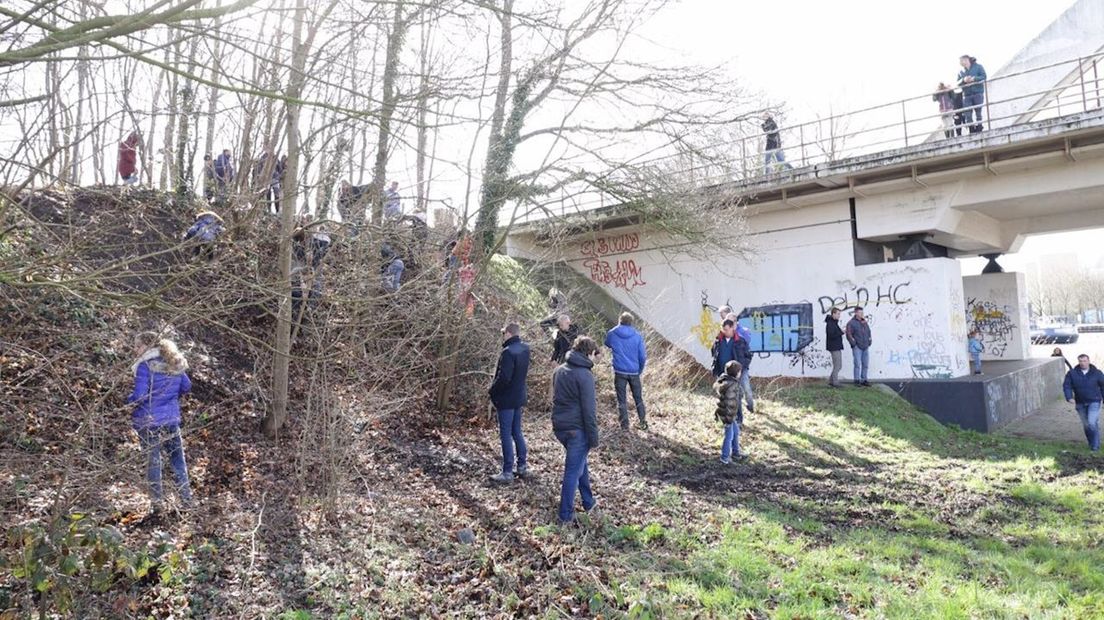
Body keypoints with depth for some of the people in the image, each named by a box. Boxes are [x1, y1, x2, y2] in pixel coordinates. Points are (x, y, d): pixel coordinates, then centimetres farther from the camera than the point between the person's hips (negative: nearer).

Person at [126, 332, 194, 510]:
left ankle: (157, 503, 15)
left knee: (153, 459, 7)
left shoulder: (145, 365, -15)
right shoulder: (175, 364, 4)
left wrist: (126, 401, -1)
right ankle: (186, 499, 16)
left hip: (148, 420, -5)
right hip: (171, 418, 5)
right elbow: (186, 387, 13)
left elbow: (139, 396, -20)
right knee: (177, 458, 14)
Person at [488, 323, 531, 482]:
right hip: (519, 397, 8)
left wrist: (492, 391, -11)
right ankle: (522, 466, 25)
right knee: (517, 432, 18)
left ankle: (507, 472, 7)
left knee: (506, 435, 0)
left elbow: (503, 378, -24)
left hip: (506, 399, -8)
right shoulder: (525, 349, 3)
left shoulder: (508, 352, -23)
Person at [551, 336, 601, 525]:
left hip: (559, 427, 8)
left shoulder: (559, 371, 8)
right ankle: (566, 516, 12)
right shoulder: (584, 375, -18)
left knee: (580, 464, 24)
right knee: (573, 472, 3)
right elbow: (589, 410, -17)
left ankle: (589, 502, 37)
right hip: (577, 429, -8)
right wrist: (594, 437, -11)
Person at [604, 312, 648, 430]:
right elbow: (642, 356, -1)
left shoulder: (611, 334, -5)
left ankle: (625, 425, 12)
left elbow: (607, 344, 19)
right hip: (634, 372, 1)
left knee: (621, 400, 9)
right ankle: (643, 422, 21)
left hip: (619, 372, -1)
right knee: (638, 398, 17)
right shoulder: (637, 336, -5)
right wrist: (640, 370, 13)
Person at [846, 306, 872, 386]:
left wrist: (869, 342, 10)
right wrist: (854, 344, -11)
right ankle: (857, 380, -2)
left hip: (865, 347, 6)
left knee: (865, 364, 7)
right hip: (857, 347, -6)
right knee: (858, 364, -9)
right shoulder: (851, 323, -5)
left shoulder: (864, 322, 14)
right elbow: (849, 335, -9)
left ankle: (863, 380, 15)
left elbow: (868, 332, 21)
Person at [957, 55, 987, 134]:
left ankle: (979, 130, 3)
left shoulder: (978, 67, 4)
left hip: (978, 93, -3)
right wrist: (963, 80, -14)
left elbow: (984, 76, -5)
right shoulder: (961, 72, 14)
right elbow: (958, 83, 6)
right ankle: (972, 131, -1)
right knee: (967, 114, -5)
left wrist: (974, 79, -19)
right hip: (966, 95, 3)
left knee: (978, 112, 0)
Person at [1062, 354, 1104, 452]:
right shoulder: (1072, 373, -1)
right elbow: (1066, 386, -3)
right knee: (1086, 425, 11)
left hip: (1094, 402, -3)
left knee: (1092, 423, -14)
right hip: (1080, 403, 3)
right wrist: (1069, 397, -18)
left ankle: (1095, 446, -3)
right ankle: (1092, 443, 28)